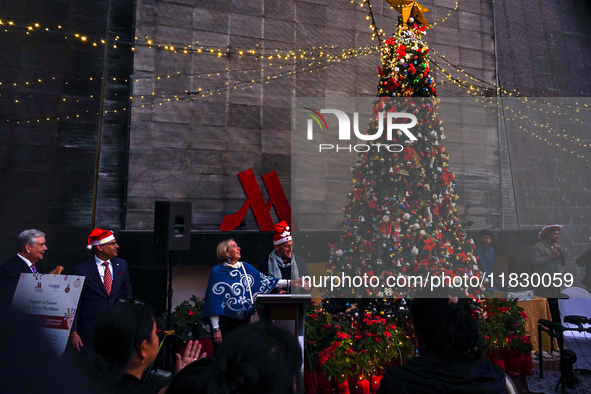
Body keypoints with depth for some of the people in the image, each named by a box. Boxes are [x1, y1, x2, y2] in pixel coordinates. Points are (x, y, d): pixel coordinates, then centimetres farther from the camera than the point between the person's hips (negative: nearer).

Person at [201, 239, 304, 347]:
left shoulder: (245, 267, 7)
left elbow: (264, 280, 5)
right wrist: (215, 328, -13)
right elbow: (213, 301, -10)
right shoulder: (217, 271, -8)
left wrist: (291, 282, -1)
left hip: (244, 320, 5)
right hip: (225, 322, -5)